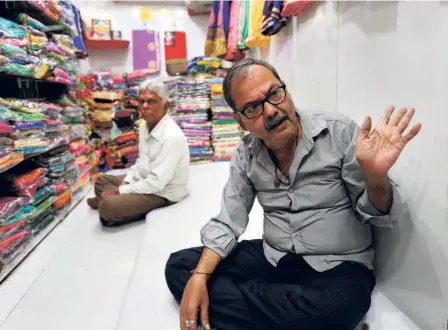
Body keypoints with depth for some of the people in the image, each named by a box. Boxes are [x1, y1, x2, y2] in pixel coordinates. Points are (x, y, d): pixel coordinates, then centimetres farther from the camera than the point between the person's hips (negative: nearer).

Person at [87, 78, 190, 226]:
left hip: (162, 193, -9)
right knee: (101, 181, 19)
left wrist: (119, 191, -20)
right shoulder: (144, 126, 0)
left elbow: (156, 183, -29)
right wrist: (125, 182, 0)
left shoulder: (172, 137, -29)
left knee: (107, 206, -23)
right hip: (143, 180, 9)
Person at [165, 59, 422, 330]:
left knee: (337, 305, -39)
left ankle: (229, 297, -13)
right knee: (179, 267, -5)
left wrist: (375, 176, -30)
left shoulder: (340, 132, -11)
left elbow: (377, 214, -7)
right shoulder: (246, 155, -1)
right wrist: (199, 277, -14)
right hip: (273, 258, 4)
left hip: (338, 267, -3)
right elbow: (227, 223, 1)